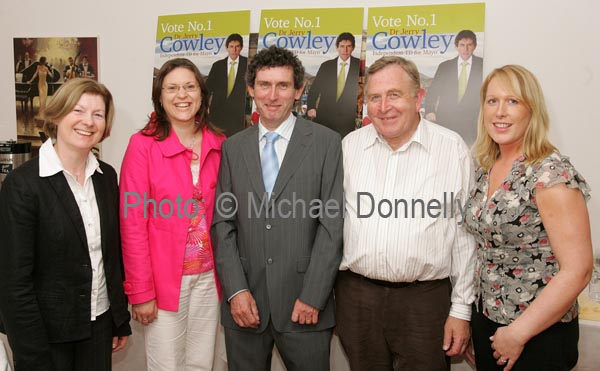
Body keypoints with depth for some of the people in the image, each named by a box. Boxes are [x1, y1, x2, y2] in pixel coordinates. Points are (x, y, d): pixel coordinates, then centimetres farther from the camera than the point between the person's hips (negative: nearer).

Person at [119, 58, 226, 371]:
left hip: (208, 277, 4)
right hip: (164, 279, -3)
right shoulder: (143, 144, -9)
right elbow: (133, 223, -10)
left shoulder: (219, 145, 2)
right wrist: (141, 292, -11)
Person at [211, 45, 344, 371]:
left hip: (304, 304, -2)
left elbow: (331, 224, -6)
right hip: (244, 304, 3)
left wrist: (313, 296, -10)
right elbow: (223, 223, 3)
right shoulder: (232, 148, 6)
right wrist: (236, 290, -6)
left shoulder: (326, 142, -3)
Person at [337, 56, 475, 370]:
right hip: (356, 296, 3)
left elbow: (464, 234, -1)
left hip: (425, 299, -2)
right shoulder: (350, 146, 4)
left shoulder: (452, 149, -4)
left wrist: (461, 309, 0)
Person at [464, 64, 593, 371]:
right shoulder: (485, 168, 2)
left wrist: (518, 334, -17)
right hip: (485, 324, 6)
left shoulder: (552, 174, -19)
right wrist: (470, 318, 7)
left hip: (538, 336, -6)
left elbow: (577, 271, -20)